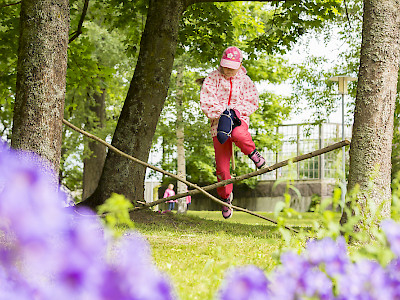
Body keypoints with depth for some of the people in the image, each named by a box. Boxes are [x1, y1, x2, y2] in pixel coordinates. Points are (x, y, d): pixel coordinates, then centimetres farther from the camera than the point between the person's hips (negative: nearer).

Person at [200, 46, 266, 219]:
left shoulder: (245, 81, 6)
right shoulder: (213, 78, 1)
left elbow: (252, 103, 5)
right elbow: (206, 101, -6)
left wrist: (235, 111, -12)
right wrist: (222, 112, -19)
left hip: (239, 119, -1)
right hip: (219, 123, 1)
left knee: (238, 135, -40)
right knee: (222, 166, -3)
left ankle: (252, 153, -9)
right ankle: (226, 197, 16)